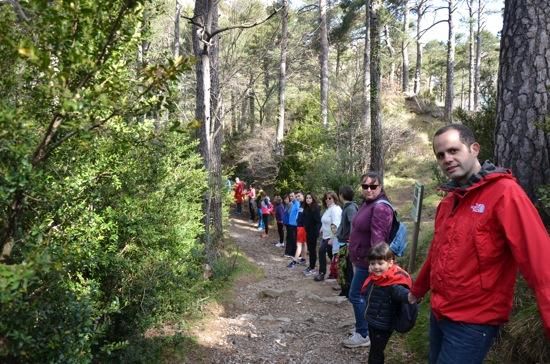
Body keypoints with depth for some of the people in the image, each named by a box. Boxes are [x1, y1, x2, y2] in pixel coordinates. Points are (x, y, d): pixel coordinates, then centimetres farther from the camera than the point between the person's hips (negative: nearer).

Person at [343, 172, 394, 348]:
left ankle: (363, 335, 12)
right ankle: (367, 329, 32)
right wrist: (354, 257, 23)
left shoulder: (380, 208, -22)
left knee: (356, 295, -2)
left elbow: (378, 238, -29)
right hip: (361, 259, 10)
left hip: (367, 261, -10)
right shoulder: (367, 203, 11)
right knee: (363, 295, 18)